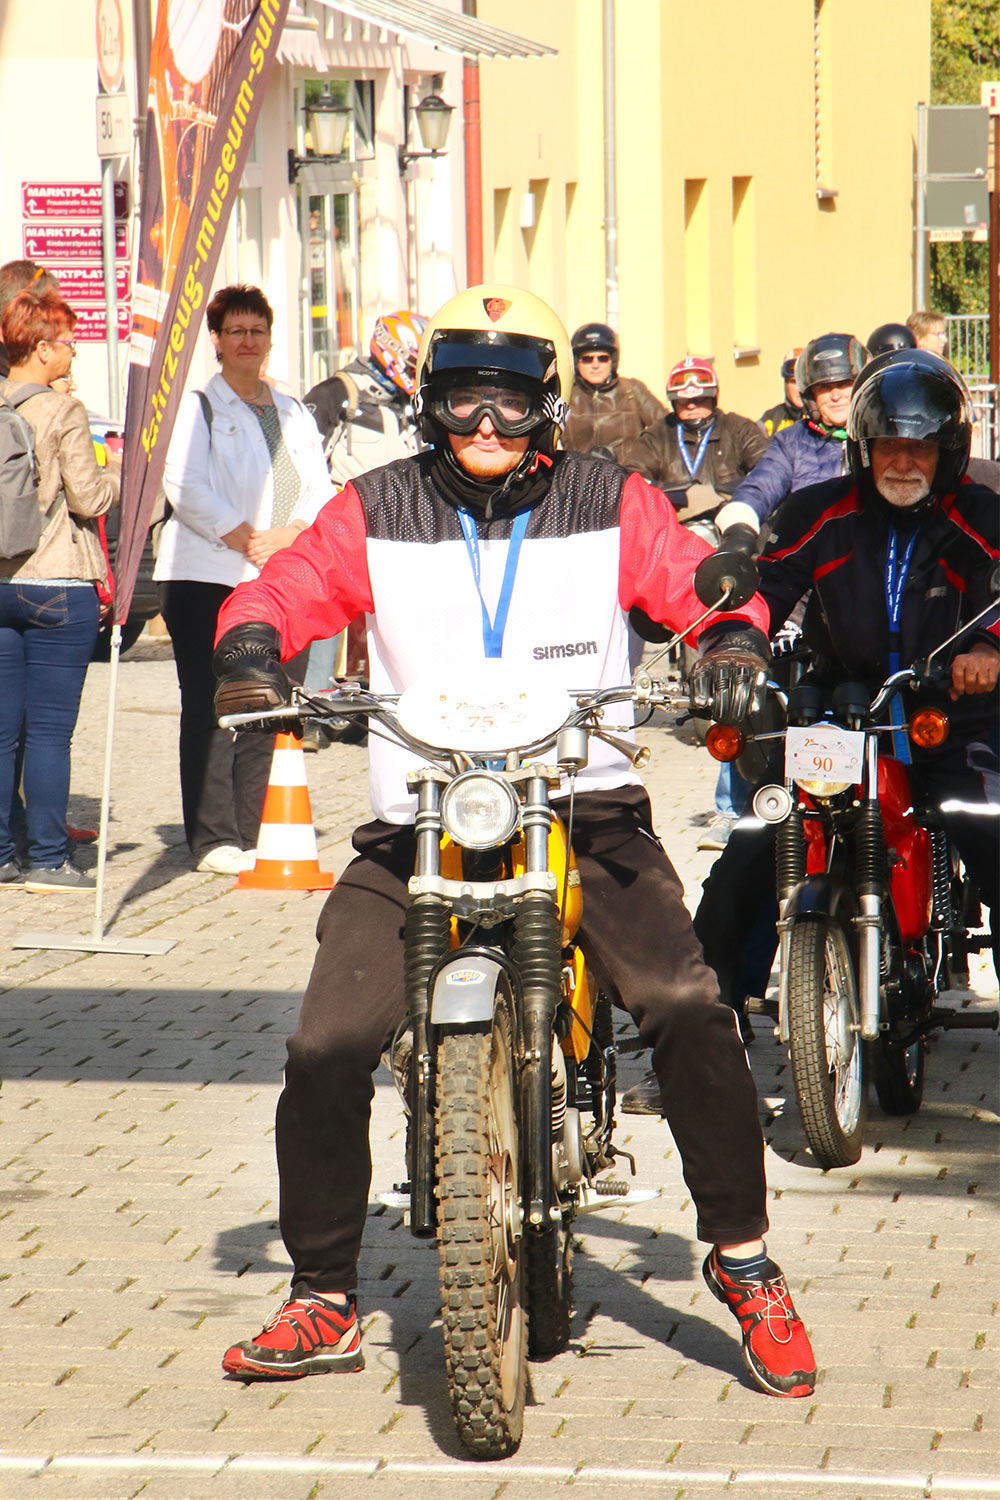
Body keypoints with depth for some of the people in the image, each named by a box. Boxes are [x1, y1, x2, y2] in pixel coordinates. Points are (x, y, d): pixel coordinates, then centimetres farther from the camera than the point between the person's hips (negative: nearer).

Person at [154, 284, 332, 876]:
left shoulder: (295, 415, 21)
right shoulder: (195, 406, 6)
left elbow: (320, 488, 11)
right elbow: (186, 487, -6)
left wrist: (285, 535, -8)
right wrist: (246, 539, -14)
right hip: (207, 578, -4)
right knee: (212, 713, -8)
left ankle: (251, 835, 7)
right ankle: (213, 839, -7)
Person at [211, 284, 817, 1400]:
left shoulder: (611, 506, 7)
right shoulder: (375, 514, 8)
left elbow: (698, 581, 4)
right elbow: (287, 587, 4)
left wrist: (731, 639, -18)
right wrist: (250, 649, -18)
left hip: (586, 812, -1)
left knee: (688, 1008, -22)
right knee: (327, 1048, -14)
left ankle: (741, 1256, -4)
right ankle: (322, 1302, 4)